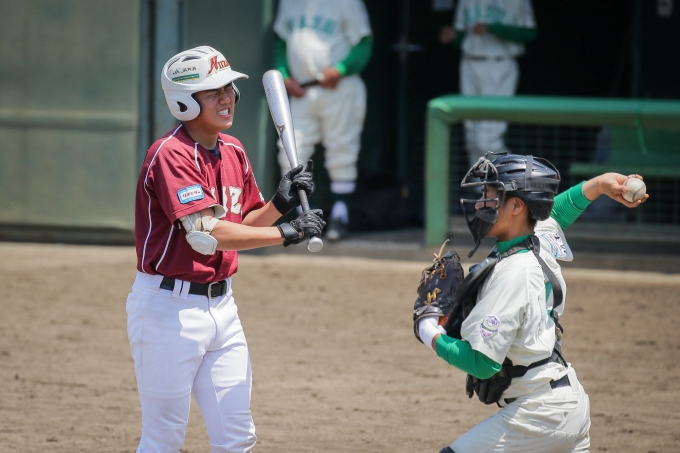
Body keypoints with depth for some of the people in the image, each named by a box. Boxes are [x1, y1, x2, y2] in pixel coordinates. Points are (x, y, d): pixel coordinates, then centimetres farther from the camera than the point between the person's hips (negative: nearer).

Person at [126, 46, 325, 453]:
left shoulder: (233, 151, 9)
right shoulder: (171, 155, -18)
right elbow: (205, 233, -27)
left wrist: (280, 204, -2)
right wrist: (285, 234, -25)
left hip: (221, 304, 8)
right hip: (170, 308, -8)